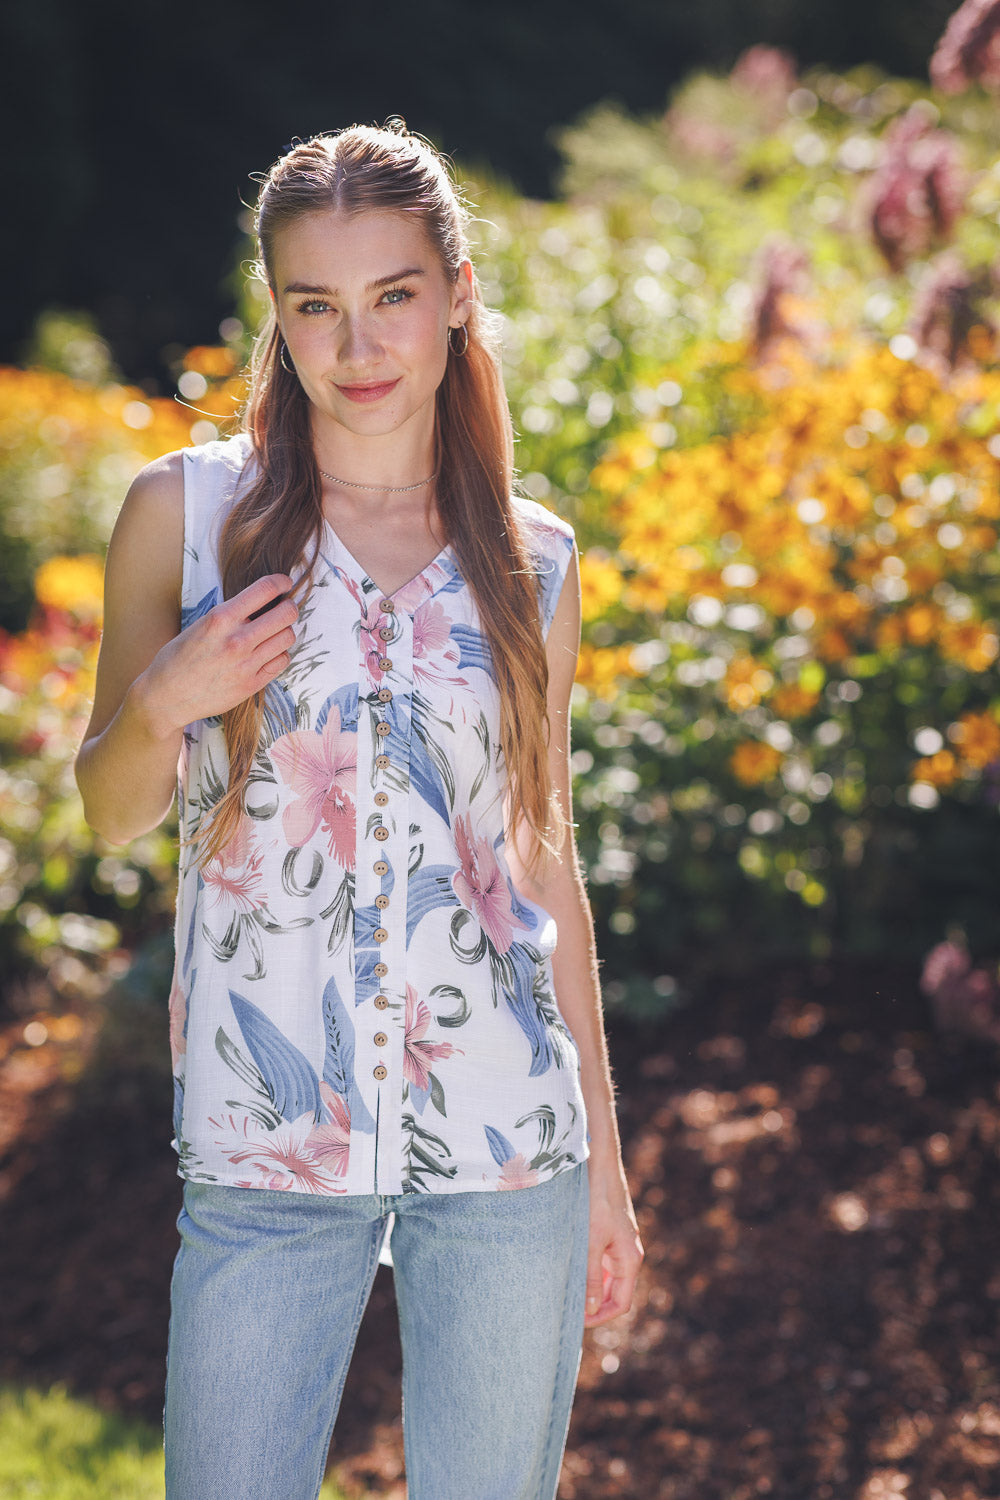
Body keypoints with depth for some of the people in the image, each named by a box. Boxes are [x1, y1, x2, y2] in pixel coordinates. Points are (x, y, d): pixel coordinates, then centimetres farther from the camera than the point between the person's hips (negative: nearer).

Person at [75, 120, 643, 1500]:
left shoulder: (533, 559, 6)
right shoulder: (187, 509, 1)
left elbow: (545, 857, 11)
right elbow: (113, 809, 9)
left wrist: (605, 1158, 12)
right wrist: (163, 701, -14)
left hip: (509, 1139, 1)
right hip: (267, 1147, -1)